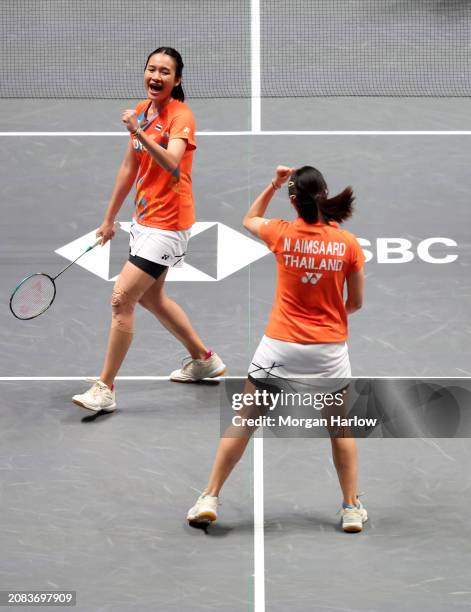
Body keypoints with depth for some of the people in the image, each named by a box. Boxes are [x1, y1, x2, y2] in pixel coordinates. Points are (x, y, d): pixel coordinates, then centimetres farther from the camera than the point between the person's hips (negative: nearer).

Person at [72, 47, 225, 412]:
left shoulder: (181, 115, -16)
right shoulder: (142, 111, 7)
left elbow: (172, 163, -35)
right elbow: (130, 168, 15)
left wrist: (140, 134, -50)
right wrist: (110, 219, 19)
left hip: (167, 224, -9)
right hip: (145, 218, 9)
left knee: (122, 299, -13)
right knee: (151, 297, 22)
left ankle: (105, 389, -4)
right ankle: (204, 360, 40)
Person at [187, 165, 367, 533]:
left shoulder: (282, 234, -7)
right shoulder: (348, 243, -7)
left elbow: (250, 219, 17)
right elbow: (356, 303, 2)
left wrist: (274, 184, 17)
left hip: (280, 345, 0)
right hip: (330, 348, 1)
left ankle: (210, 499, 13)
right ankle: (352, 508, 19)